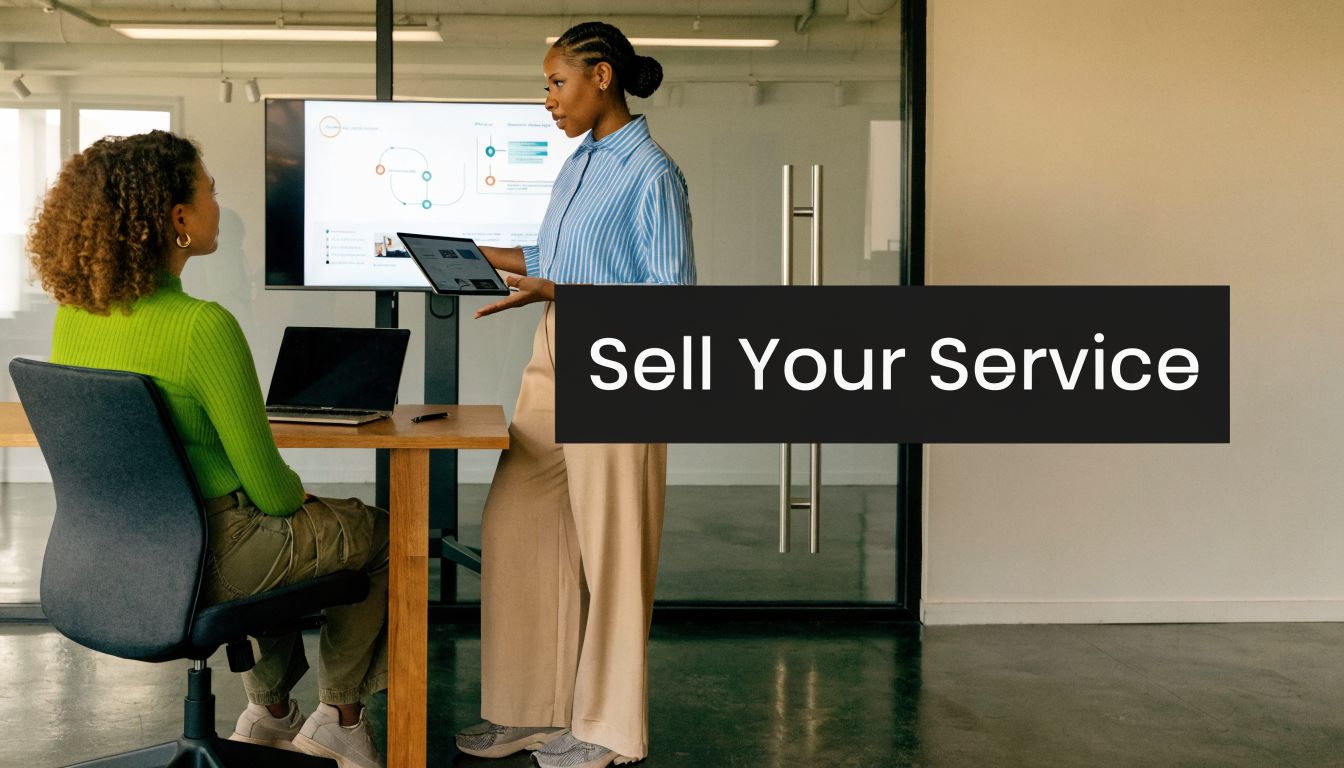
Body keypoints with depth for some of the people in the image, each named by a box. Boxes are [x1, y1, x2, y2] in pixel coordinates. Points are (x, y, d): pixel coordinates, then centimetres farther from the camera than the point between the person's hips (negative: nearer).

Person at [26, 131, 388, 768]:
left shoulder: (73, 313, -3)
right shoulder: (204, 327, -27)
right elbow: (268, 487, -20)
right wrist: (296, 493, 5)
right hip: (204, 560, -8)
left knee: (289, 529, 35)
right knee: (385, 535, 17)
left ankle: (268, 712, 39)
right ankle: (337, 717, 29)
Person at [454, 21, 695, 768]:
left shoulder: (652, 173, -11)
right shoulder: (578, 164, 14)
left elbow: (674, 290, -15)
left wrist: (559, 292, -22)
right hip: (555, 358, 9)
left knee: (609, 546, 1)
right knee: (518, 529, 9)